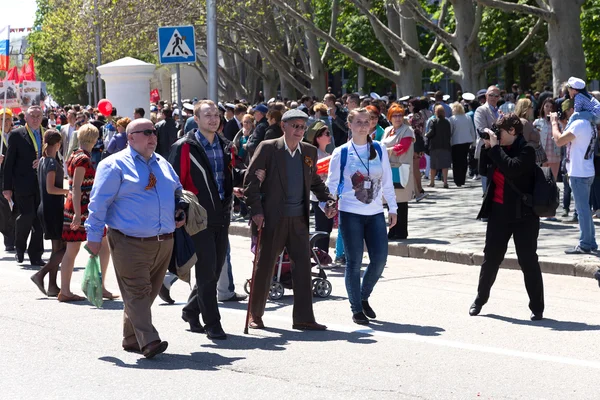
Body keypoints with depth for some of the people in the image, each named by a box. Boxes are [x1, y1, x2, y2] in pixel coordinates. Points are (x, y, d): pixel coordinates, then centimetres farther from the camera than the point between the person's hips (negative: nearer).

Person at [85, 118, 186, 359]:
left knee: (149, 293, 11)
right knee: (137, 292, -11)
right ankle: (148, 342, -18)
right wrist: (95, 235, -10)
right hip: (130, 243, -7)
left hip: (164, 243, 7)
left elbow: (177, 192, 32)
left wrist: (180, 211, 12)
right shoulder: (115, 165, -4)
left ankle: (131, 339, 22)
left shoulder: (162, 164, 18)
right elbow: (99, 201, -7)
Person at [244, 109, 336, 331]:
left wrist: (328, 201, 4)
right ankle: (255, 315, 19)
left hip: (299, 219, 4)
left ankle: (303, 318, 1)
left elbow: (315, 182, 21)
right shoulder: (268, 148, -5)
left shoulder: (309, 152, 10)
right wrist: (256, 211, -13)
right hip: (273, 218, -4)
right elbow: (250, 180, -6)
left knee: (303, 265, -2)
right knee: (265, 266, 5)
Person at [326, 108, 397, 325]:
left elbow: (387, 181, 10)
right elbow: (332, 184, 2)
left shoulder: (379, 150, 6)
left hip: (375, 213, 3)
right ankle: (356, 309, 11)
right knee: (354, 262, 0)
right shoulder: (341, 153, -1)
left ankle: (364, 297, 23)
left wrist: (393, 208, 8)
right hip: (350, 213, -3)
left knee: (379, 259, -2)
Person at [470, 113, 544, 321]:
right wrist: (487, 148, 1)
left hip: (522, 213, -6)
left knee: (528, 260, -2)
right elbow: (484, 170, 13)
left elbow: (512, 168, -28)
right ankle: (480, 299, 27)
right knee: (491, 257, 13)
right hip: (498, 211, 6)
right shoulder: (500, 149, 8)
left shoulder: (525, 150, -12)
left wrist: (495, 147, -21)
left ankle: (537, 307, 5)